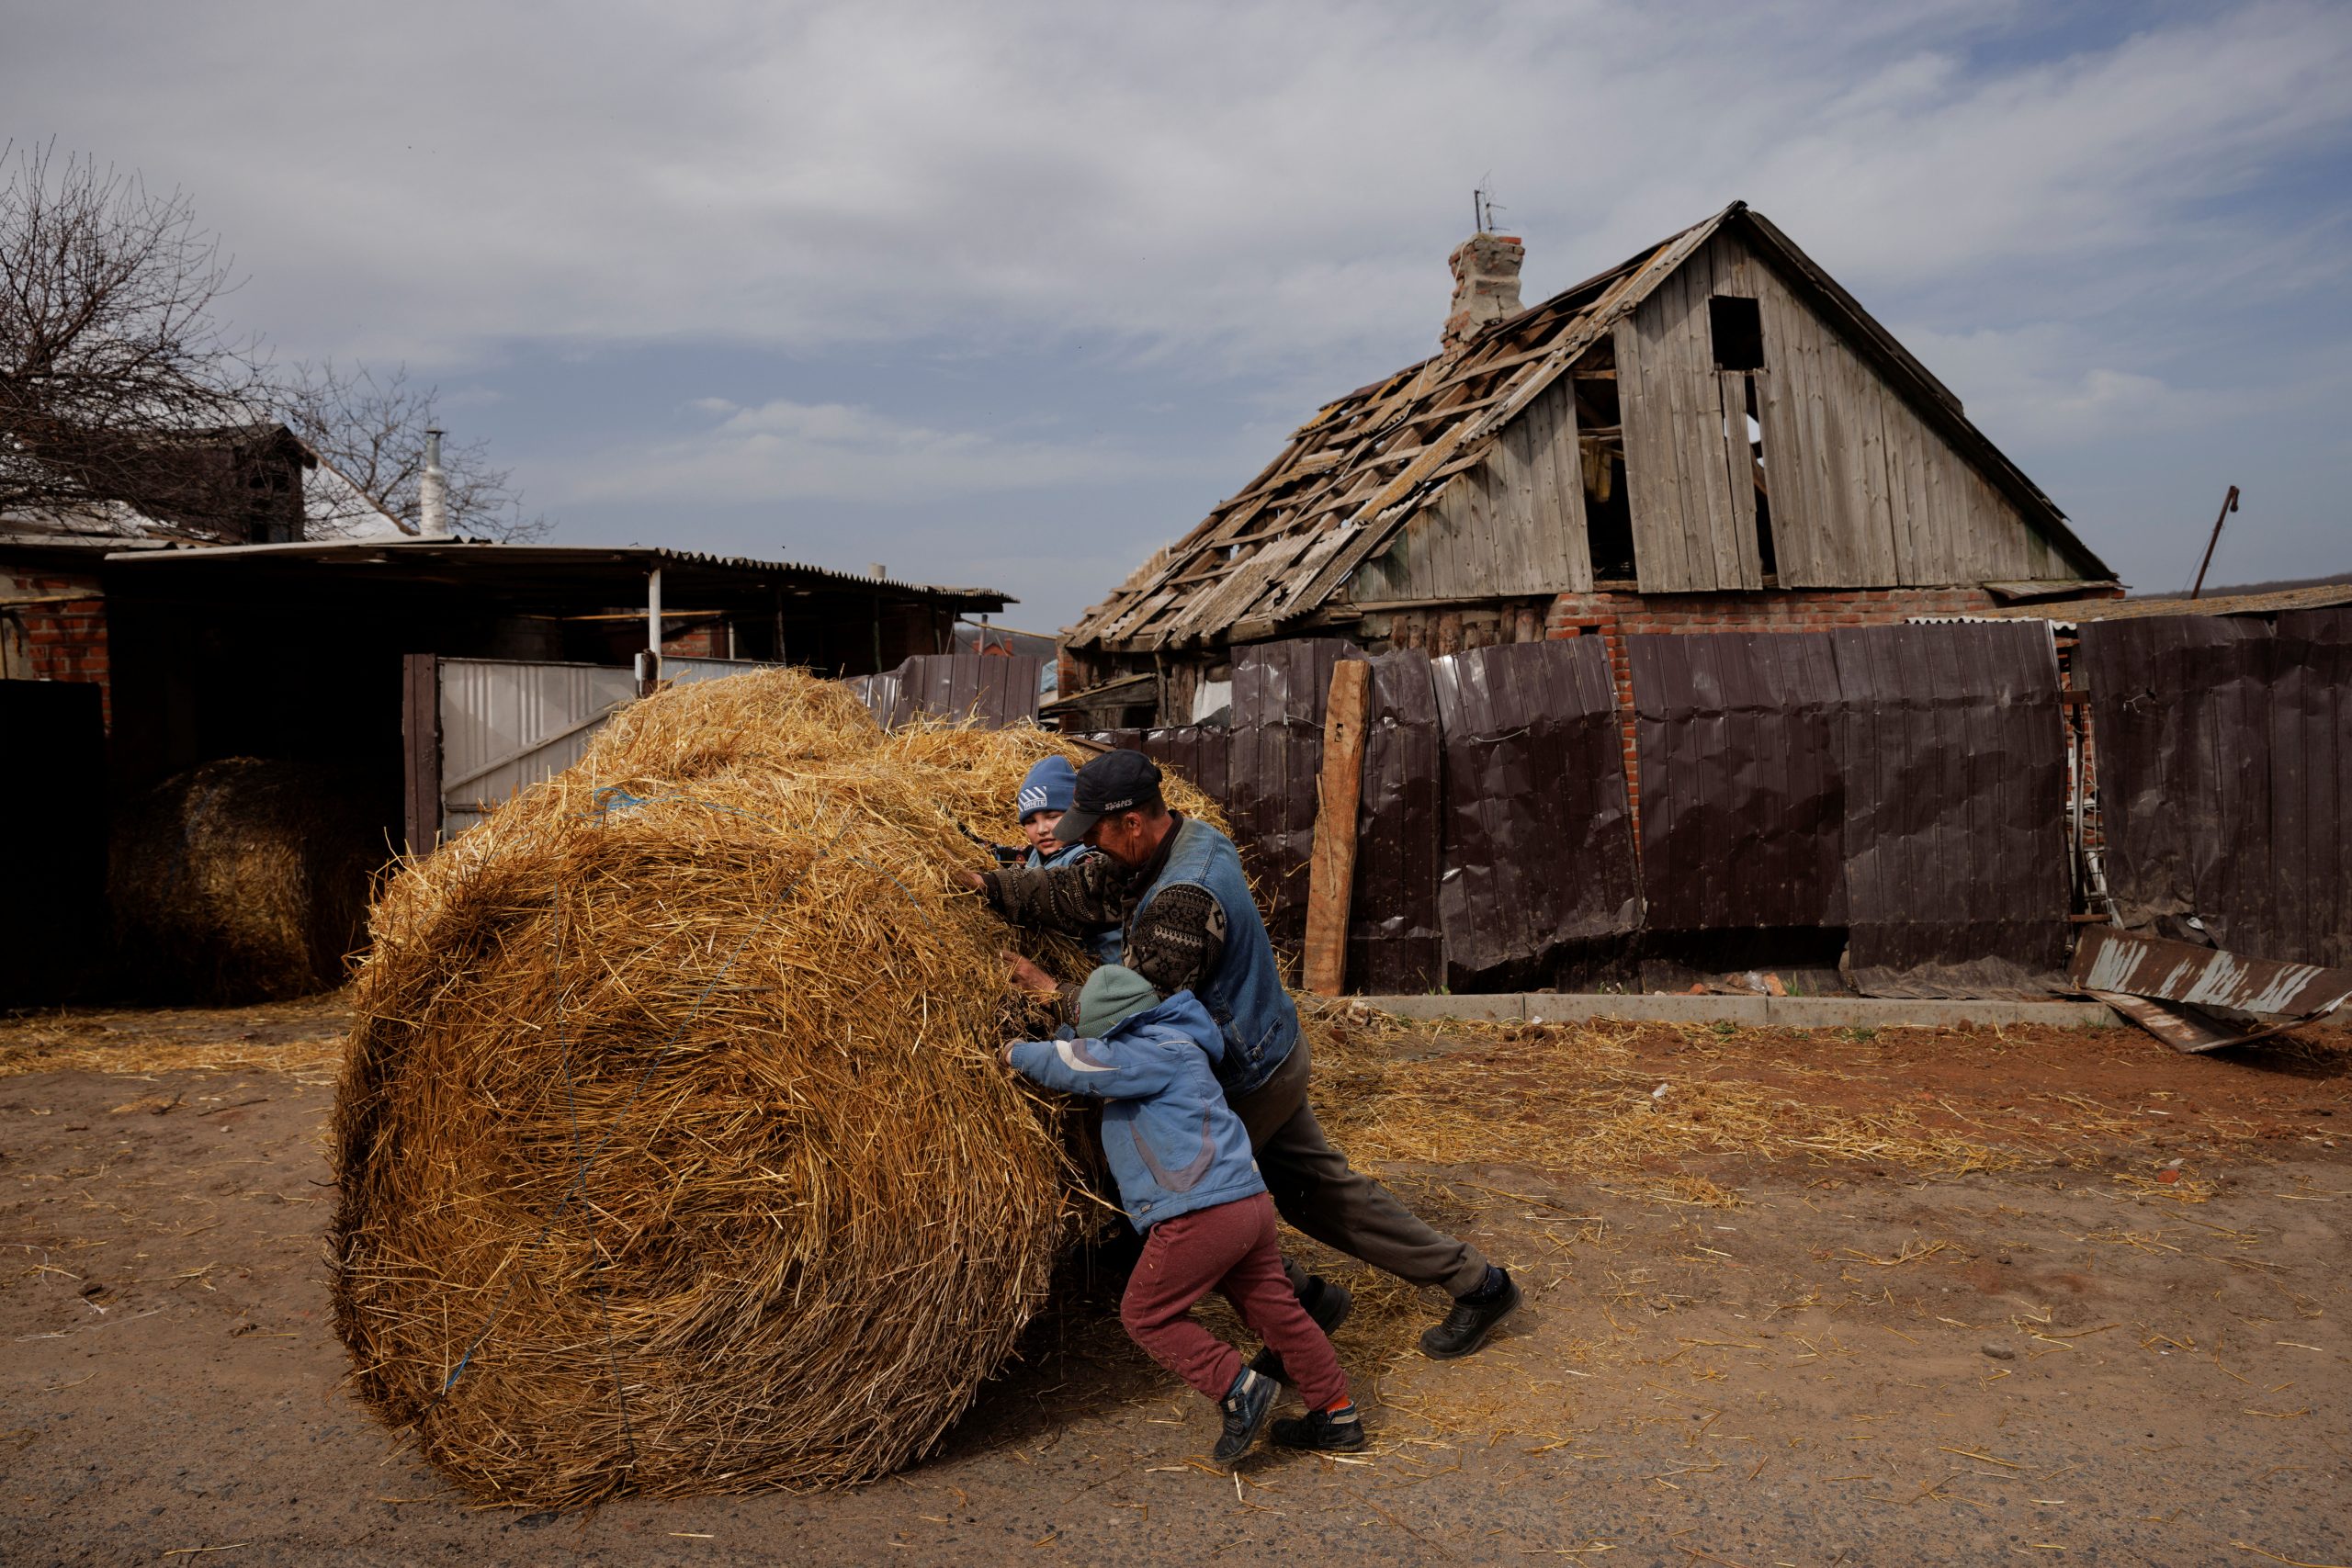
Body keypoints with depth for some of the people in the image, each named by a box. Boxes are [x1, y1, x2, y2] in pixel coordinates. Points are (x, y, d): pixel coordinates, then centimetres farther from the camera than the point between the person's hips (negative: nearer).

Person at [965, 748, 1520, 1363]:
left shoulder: (1183, 900, -31)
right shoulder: (1191, 838, 0)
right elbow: (1083, 891, 4)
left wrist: (1051, 991, -17)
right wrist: (992, 886, -1)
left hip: (1246, 1079, -10)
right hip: (1275, 1054, 10)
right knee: (1320, 1185, 20)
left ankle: (1302, 1301, 18)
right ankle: (1476, 1283, 28)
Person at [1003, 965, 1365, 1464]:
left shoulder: (1158, 1051, -8)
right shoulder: (1171, 1048, 23)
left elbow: (1078, 1063, -15)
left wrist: (1021, 1054, 2)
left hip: (1202, 1214, -10)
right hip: (1251, 1203, 10)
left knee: (1145, 1314, 5)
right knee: (1275, 1310, 17)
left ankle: (1238, 1387, -3)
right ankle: (1339, 1419, 24)